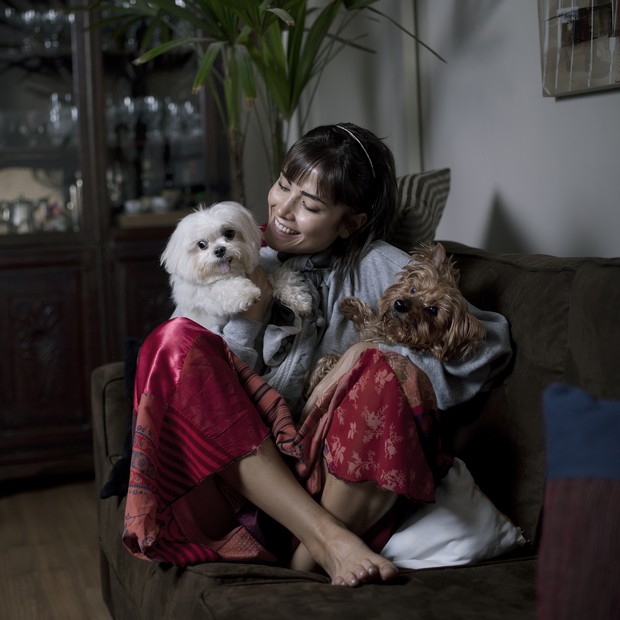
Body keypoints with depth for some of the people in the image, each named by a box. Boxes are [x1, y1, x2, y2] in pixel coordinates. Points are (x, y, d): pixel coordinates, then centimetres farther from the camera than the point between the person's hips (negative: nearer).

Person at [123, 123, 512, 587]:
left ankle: (307, 563, -22)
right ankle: (327, 536, -28)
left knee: (381, 367, -31)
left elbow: (488, 344, -6)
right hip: (251, 469, 3)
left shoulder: (379, 268, 5)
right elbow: (223, 391, 7)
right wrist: (250, 315, -6)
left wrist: (374, 373, -14)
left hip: (340, 478, -3)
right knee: (180, 341, -21)